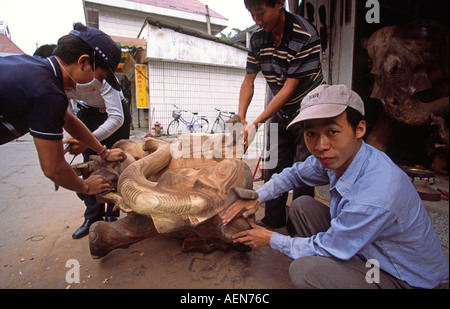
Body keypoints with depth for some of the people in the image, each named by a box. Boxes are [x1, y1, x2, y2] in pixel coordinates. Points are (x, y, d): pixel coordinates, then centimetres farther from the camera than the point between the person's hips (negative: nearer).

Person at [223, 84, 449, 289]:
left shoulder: (374, 199, -37)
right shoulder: (337, 156, -14)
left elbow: (324, 249, -23)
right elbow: (295, 174, 5)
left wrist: (271, 239, -8)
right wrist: (256, 198, -4)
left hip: (403, 279, -7)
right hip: (363, 246, 7)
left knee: (303, 270, -28)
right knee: (301, 206, -2)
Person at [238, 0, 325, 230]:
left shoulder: (305, 36, -24)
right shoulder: (258, 39, -5)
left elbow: (290, 87, -26)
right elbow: (248, 82, -3)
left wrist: (256, 124, -29)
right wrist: (240, 119, -16)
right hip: (281, 112, 6)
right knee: (273, 167, 8)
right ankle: (273, 220, 25)